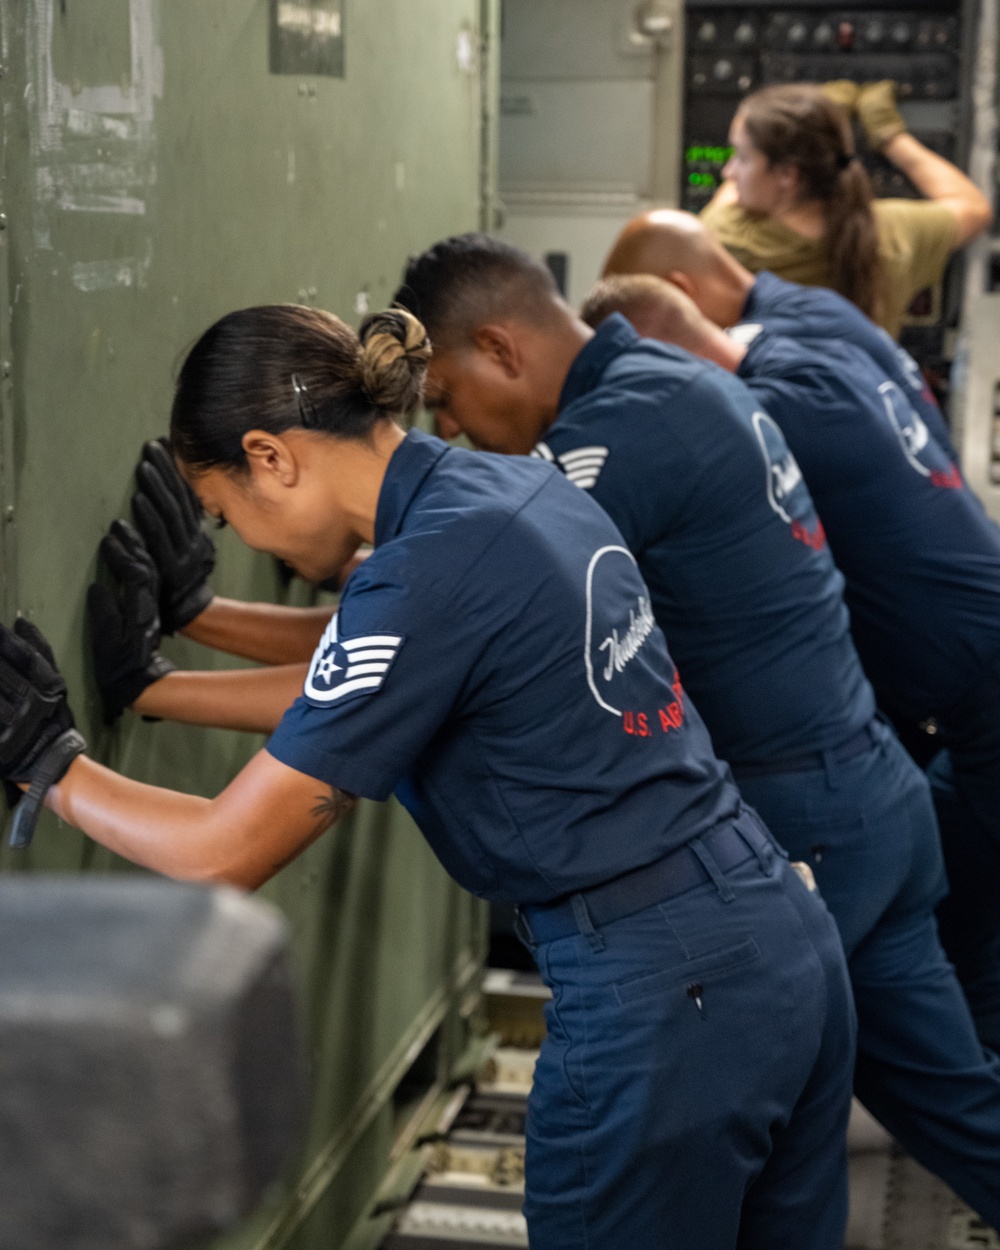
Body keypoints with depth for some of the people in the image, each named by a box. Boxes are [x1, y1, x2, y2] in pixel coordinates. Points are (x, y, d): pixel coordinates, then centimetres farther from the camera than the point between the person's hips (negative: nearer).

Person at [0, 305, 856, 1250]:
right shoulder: (519, 488, 7)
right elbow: (358, 690, 21)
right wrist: (149, 687, 22)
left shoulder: (425, 572, -18)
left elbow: (223, 853, -13)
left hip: (659, 1003, -9)